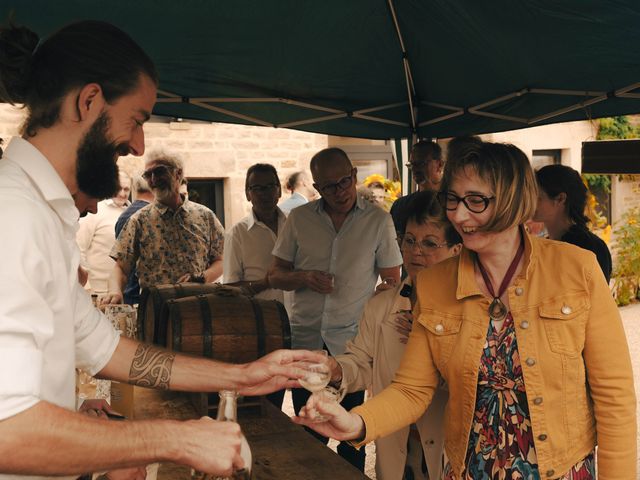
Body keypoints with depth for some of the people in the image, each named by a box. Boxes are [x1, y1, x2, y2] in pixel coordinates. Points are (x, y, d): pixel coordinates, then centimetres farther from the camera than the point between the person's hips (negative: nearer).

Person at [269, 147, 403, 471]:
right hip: (304, 339, 2)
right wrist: (304, 278, -14)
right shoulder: (298, 218, 3)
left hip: (352, 342, -2)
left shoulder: (378, 221, -2)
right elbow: (275, 276, 7)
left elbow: (392, 283, 2)